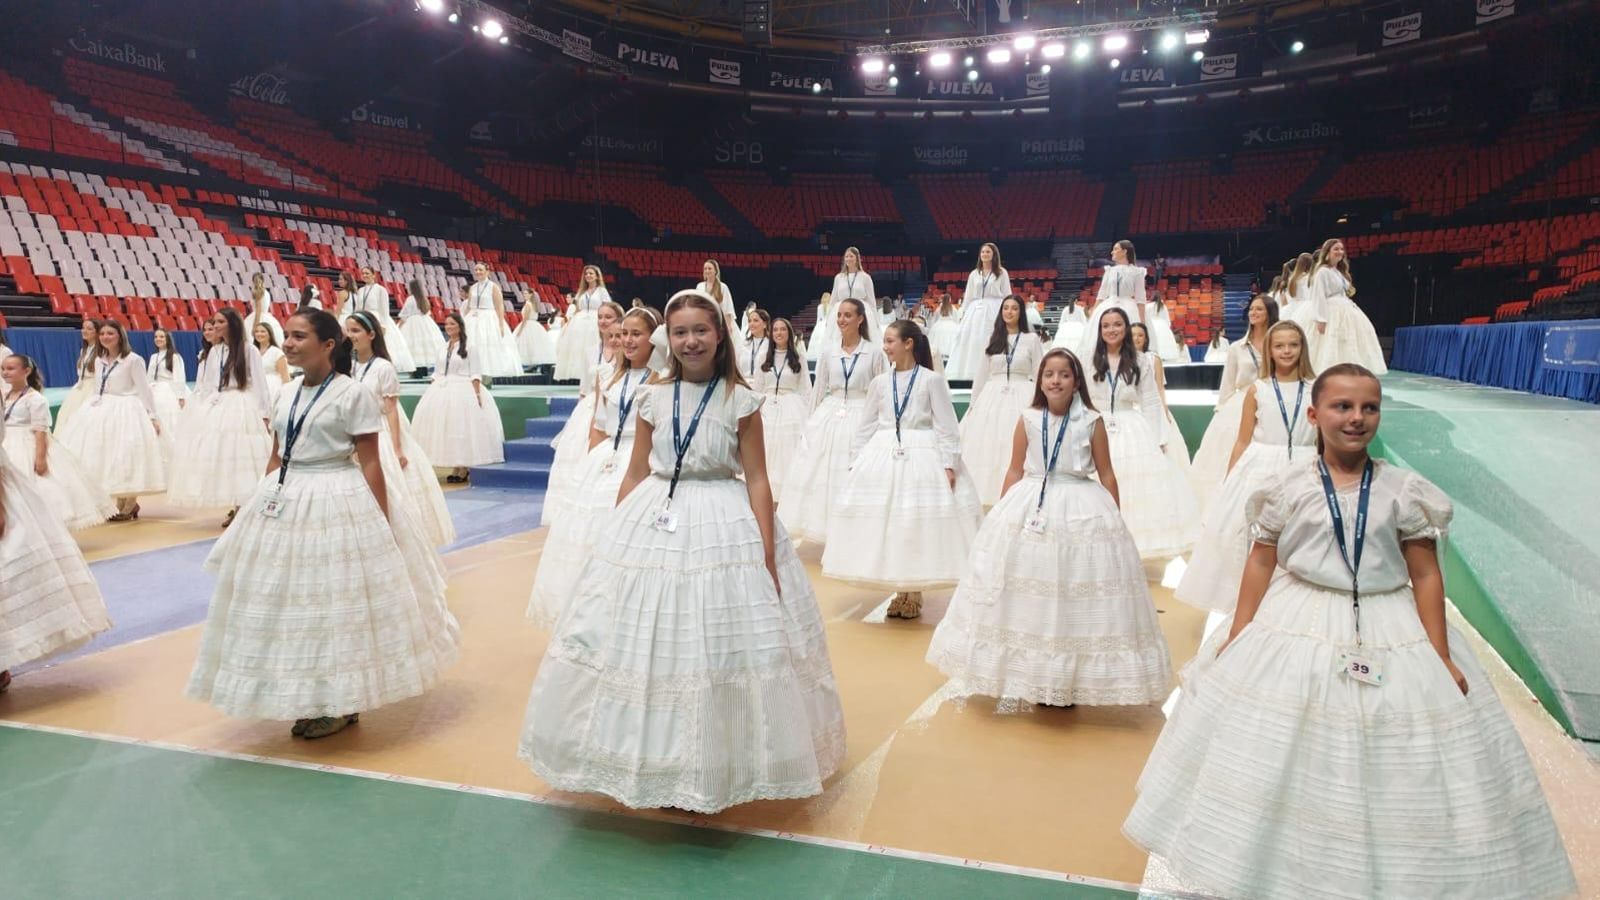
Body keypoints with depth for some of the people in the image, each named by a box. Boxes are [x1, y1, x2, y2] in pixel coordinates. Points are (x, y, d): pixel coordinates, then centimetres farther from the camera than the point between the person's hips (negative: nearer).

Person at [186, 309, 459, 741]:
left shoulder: (352, 394, -11)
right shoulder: (287, 394, 10)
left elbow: (370, 464, -12)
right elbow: (275, 458, 16)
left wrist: (382, 526, -14)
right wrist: (261, 504, 14)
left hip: (336, 506, -7)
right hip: (285, 503, 7)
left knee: (337, 604, 2)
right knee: (292, 604, 12)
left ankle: (342, 705, 18)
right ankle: (312, 700, 28)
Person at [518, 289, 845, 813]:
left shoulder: (741, 402, -5)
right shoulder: (653, 398, 4)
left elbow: (757, 480, -6)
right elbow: (635, 474, 9)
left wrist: (768, 557, -11)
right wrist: (615, 536, 6)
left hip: (724, 530, -3)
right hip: (653, 527, 3)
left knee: (717, 647, 3)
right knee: (645, 646, 8)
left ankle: (712, 773, 22)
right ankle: (656, 762, 27)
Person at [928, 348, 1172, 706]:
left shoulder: (1091, 421, -3)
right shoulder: (1027, 419, 1)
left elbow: (1107, 474, 1)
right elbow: (1015, 471, 5)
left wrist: (1114, 520, 0)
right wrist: (1002, 515, 4)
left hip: (1082, 513, -2)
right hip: (1029, 509, 2)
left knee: (1075, 596, 2)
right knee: (1028, 596, 8)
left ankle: (1072, 677, 17)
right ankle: (1031, 675, 24)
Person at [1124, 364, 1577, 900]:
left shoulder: (1404, 490, -4)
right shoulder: (1288, 487, -5)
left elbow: (1425, 575, -1)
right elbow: (1261, 563, -1)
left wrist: (1442, 658, -3)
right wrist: (1239, 634, -3)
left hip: (1391, 636, 1)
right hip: (1294, 633, 0)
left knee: (1393, 767, 7)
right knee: (1280, 762, 8)